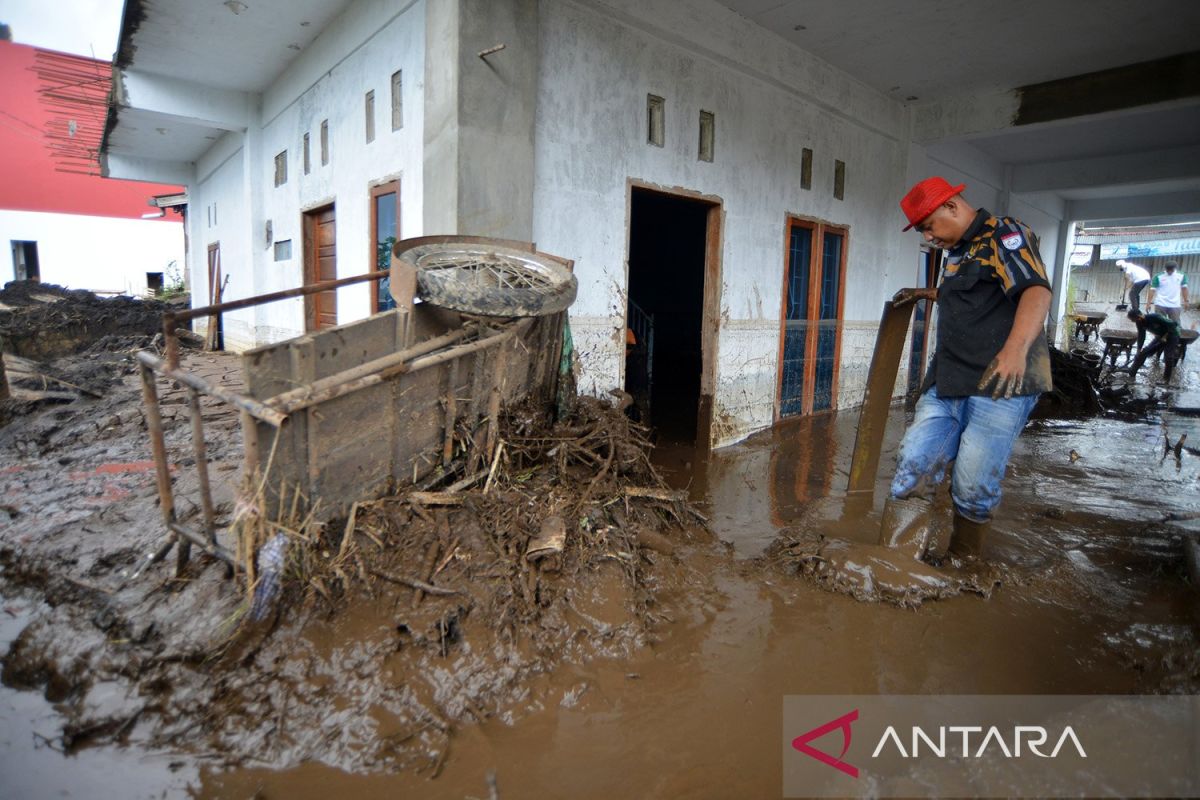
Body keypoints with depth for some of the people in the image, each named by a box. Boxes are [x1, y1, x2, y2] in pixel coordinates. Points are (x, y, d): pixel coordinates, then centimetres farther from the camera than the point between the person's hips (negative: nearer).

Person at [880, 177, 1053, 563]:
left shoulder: (1004, 234, -5)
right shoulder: (958, 253, 23)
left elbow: (1037, 290, -22)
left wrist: (1016, 349, -37)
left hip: (999, 387, -8)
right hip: (947, 386, 8)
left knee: (973, 490, -4)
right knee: (911, 471, -3)